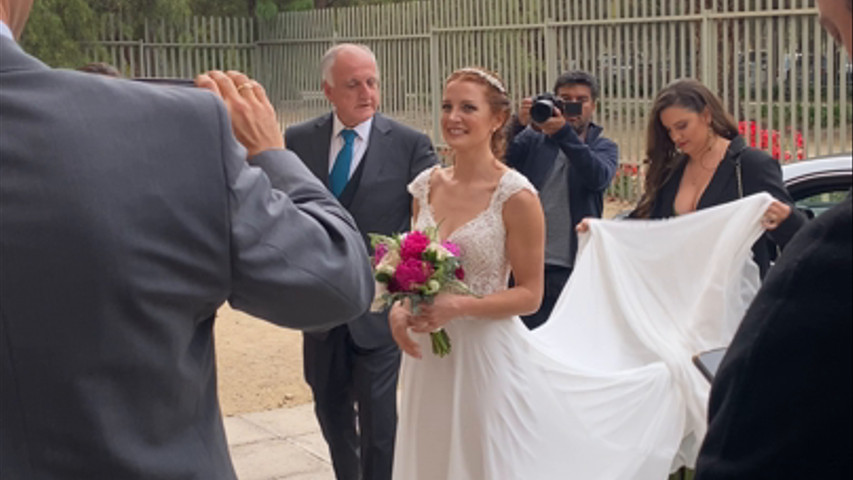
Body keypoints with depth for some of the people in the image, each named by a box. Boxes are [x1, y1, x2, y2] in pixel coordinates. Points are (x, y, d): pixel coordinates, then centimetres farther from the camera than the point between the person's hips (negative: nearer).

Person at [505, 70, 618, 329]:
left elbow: (599, 177, -14)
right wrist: (518, 126, -23)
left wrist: (563, 133, -26)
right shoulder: (533, 139, 10)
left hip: (573, 269, -1)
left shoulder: (604, 147, 8)